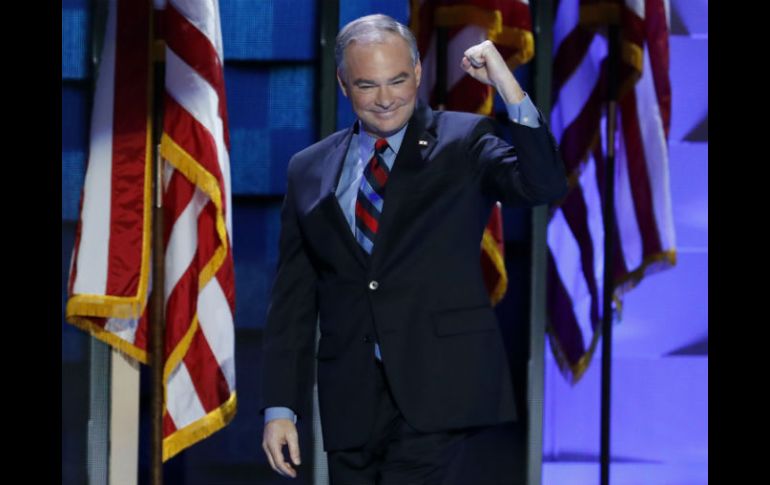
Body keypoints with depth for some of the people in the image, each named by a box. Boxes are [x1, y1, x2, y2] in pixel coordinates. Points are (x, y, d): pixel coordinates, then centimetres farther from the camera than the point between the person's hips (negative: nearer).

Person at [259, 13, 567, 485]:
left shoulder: (461, 143, 2)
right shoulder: (309, 171, 10)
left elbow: (543, 186, -15)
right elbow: (293, 301, 11)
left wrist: (509, 88, -25)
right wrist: (280, 407, 6)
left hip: (437, 385, -4)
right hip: (351, 400, 4)